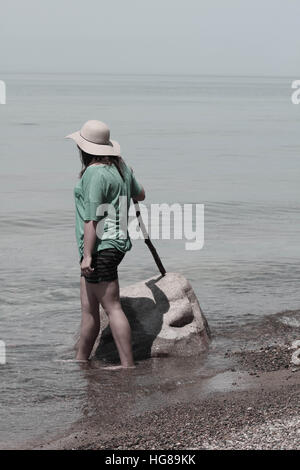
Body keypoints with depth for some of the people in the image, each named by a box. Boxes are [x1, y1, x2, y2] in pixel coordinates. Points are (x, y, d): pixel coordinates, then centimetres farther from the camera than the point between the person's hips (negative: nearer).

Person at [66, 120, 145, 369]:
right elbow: (140, 195, 27)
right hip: (117, 243, 10)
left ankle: (127, 363, -6)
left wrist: (87, 254, -20)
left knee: (112, 307, -7)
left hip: (100, 248, -10)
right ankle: (80, 360, 22)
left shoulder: (94, 173, -16)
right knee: (88, 307, 15)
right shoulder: (121, 167, 10)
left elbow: (92, 217, -19)